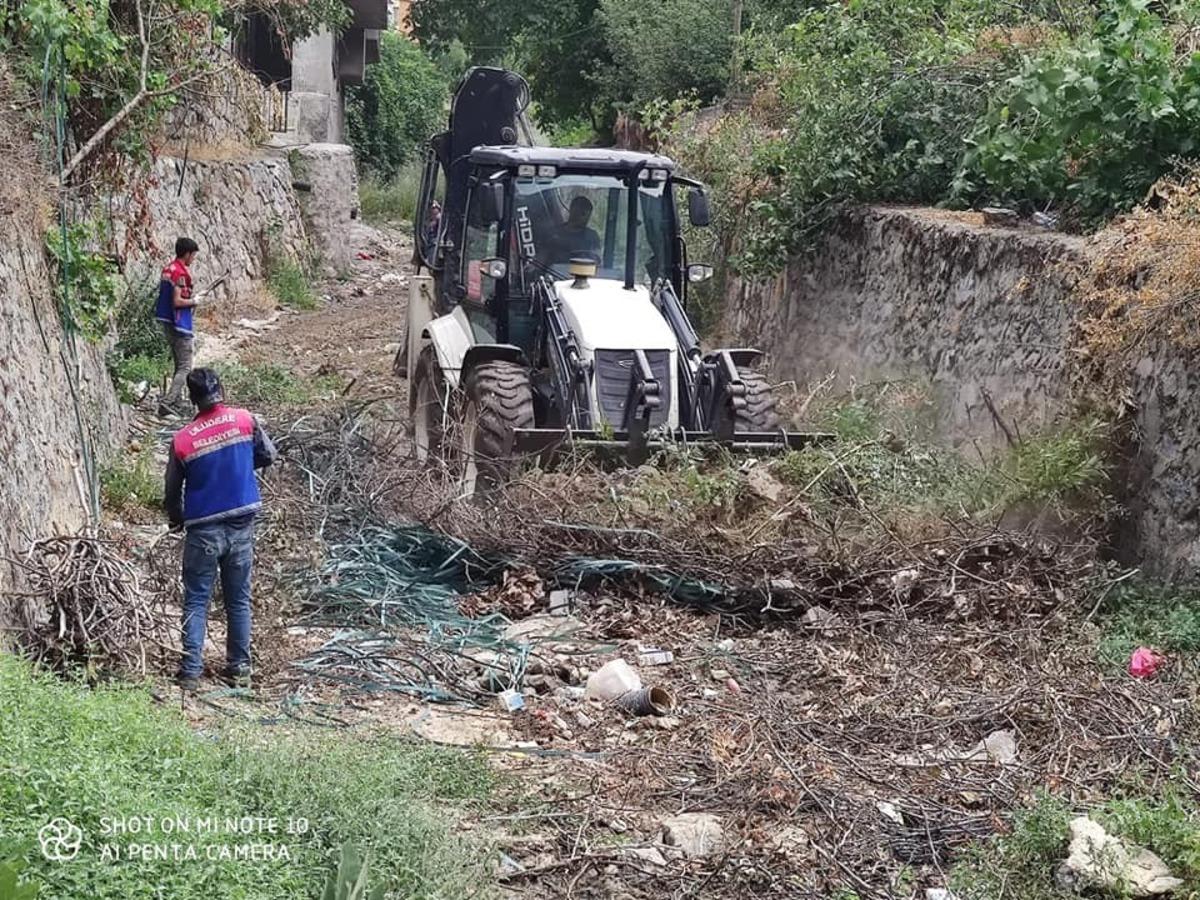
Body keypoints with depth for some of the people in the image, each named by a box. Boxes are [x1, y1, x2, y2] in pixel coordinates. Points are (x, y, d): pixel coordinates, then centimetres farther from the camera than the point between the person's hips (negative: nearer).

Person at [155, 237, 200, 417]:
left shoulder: (168, 268, 11)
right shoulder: (181, 273, -18)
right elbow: (177, 301, -23)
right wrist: (193, 301, -8)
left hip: (168, 324, 10)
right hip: (180, 326, -10)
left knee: (179, 365, 16)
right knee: (185, 367, -8)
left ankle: (175, 404, 17)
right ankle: (167, 403, -19)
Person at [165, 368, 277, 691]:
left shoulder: (183, 440, -7)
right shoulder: (244, 420, -6)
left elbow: (172, 490, 3)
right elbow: (267, 456, 7)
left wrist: (176, 520, 23)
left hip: (203, 529, -2)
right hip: (241, 526, 2)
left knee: (196, 602, 7)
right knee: (239, 600, 12)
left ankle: (191, 672, 3)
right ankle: (240, 669, 17)